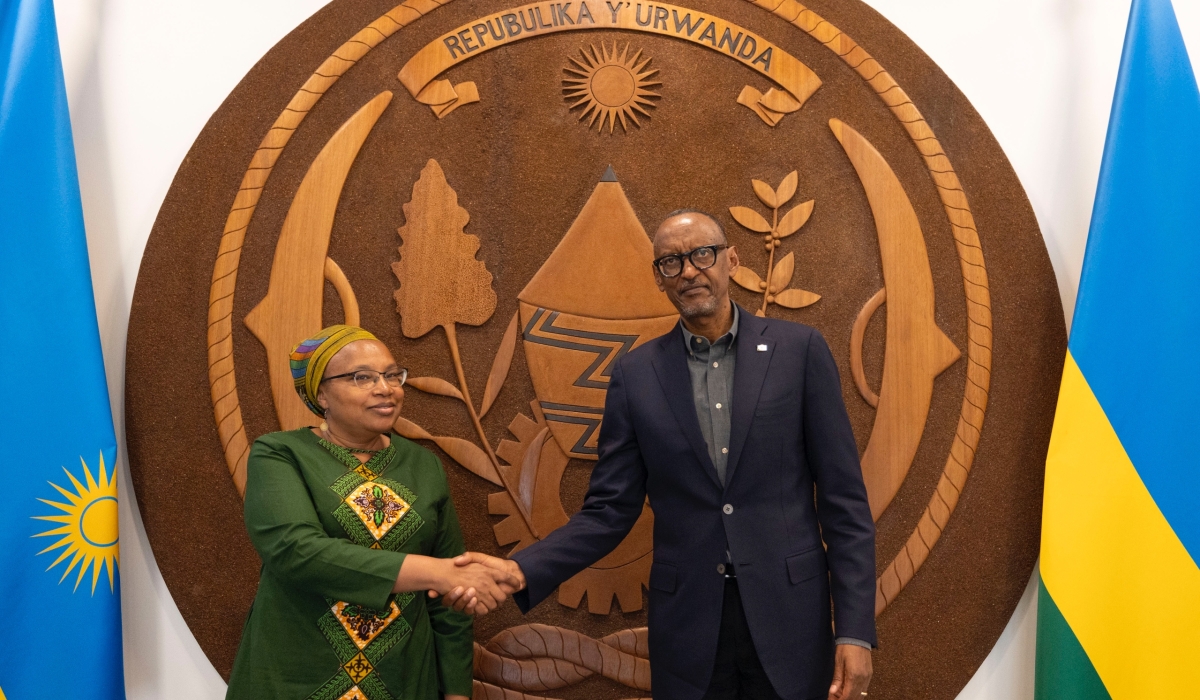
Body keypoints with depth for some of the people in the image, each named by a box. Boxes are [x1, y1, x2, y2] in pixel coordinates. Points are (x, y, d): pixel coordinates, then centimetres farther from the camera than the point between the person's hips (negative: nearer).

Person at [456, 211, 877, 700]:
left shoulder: (799, 349, -4)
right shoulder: (635, 374, 0)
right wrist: (519, 571, -14)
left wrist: (854, 629, -7)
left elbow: (843, 498, -3)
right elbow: (609, 510, 0)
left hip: (789, 616, -1)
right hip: (686, 624, 1)